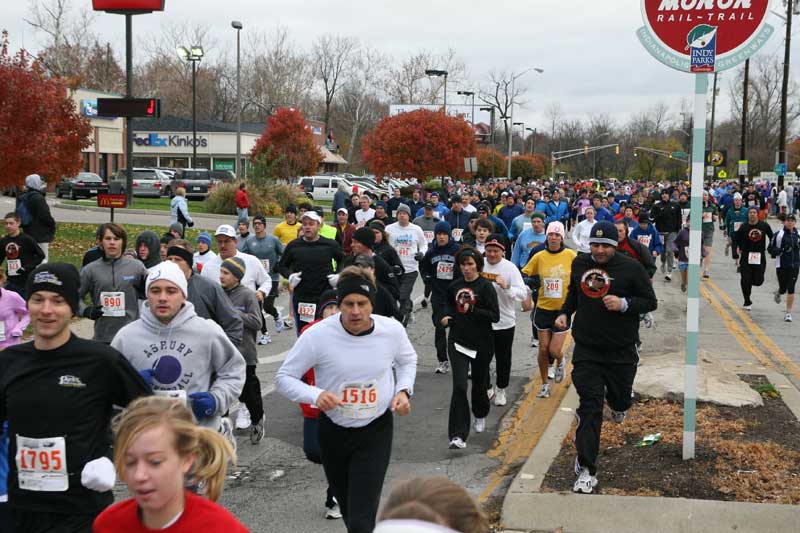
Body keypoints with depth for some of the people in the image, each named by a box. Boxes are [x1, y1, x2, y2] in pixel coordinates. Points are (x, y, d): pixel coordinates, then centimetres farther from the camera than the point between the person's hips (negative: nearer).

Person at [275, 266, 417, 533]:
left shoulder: (392, 330, -12)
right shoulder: (317, 335, -20)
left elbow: (408, 360, 11)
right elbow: (284, 377, -11)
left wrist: (404, 390, -8)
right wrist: (316, 394, -29)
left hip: (376, 431, -1)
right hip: (333, 431, 1)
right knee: (349, 511, 22)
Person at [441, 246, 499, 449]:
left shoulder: (486, 286, -8)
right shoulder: (454, 286, 5)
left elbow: (495, 316, -12)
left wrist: (472, 311, -21)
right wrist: (447, 317, 3)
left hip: (481, 343, -2)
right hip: (458, 341, 2)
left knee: (479, 383, 15)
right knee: (459, 387, -11)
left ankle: (480, 415, 47)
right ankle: (458, 435, -13)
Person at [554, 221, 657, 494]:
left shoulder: (631, 268, -8)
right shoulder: (580, 264, 4)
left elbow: (651, 302, -3)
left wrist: (624, 304, -20)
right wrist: (565, 313, 9)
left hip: (621, 351, -1)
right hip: (586, 350, 1)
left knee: (621, 397, 16)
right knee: (590, 408, -6)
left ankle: (618, 404, 58)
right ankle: (586, 470, -3)